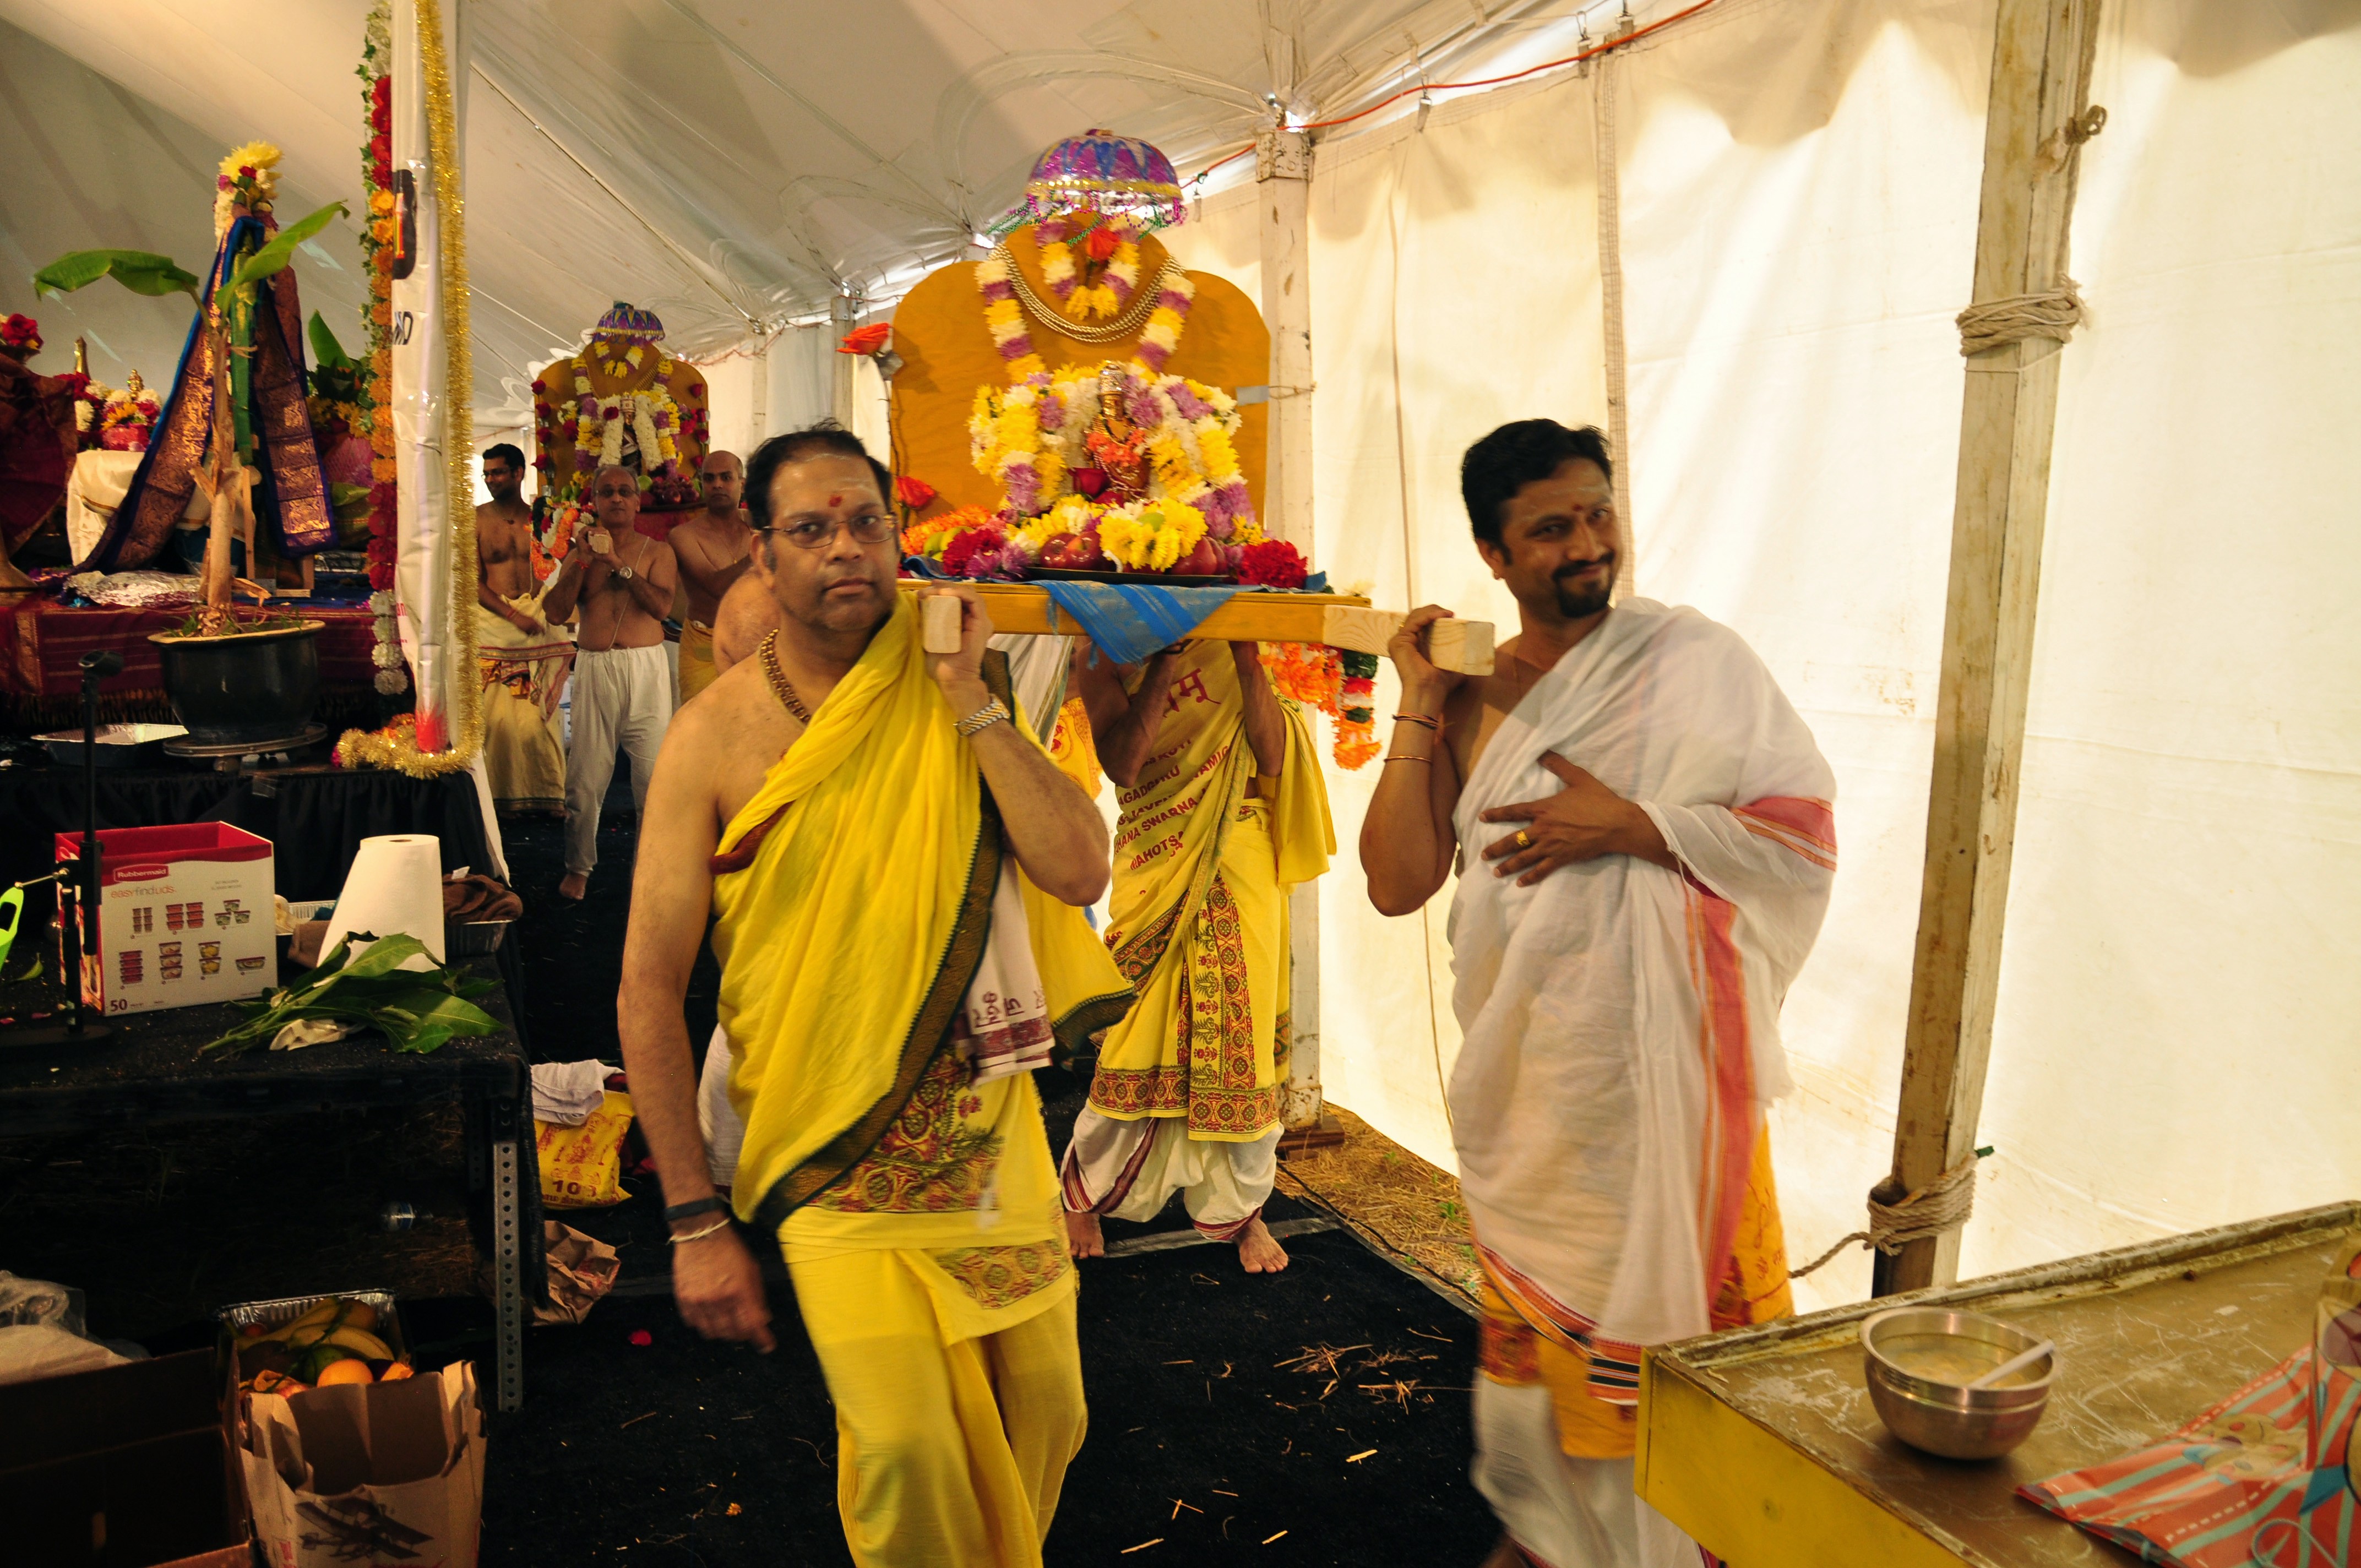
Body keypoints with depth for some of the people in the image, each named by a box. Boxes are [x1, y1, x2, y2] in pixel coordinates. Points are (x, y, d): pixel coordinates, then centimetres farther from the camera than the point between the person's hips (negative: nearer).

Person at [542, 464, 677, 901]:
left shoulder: (657, 551, 9)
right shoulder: (580, 552, 14)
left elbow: (662, 606, -8)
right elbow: (555, 611, 2)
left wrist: (619, 565, -12)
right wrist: (583, 559, -5)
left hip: (646, 668, -1)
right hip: (594, 668, 2)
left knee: (655, 773, -6)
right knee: (585, 775, 1)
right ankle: (579, 867, 16)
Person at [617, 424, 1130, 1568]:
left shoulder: (956, 698, 3)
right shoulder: (717, 733, -7)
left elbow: (1081, 873, -8)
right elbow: (650, 990, -6)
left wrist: (967, 700, -13)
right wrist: (695, 1224, -7)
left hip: (990, 1123, 3)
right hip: (834, 1148, -3)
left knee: (1045, 1409, 9)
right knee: (906, 1440, -14)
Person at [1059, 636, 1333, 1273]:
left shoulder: (1227, 642, 7)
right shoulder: (1103, 653, 1)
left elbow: (1273, 756, -4)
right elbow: (1121, 764, -14)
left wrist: (1247, 658, -12)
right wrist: (1164, 662, -17)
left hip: (1240, 869, 2)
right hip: (1157, 871, -2)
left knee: (1243, 1037, 7)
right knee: (1137, 1041, 3)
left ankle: (1241, 1208, 25)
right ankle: (1083, 1195, 27)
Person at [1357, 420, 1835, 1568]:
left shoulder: (1694, 662, -6)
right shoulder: (1471, 697, 4)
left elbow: (1805, 828, -11)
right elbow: (1395, 883, -4)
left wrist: (1629, 826, -19)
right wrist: (1420, 709, -10)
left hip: (1660, 1063, -4)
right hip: (1522, 1073, 4)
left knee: (1661, 1312, 7)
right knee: (1534, 1311, 18)